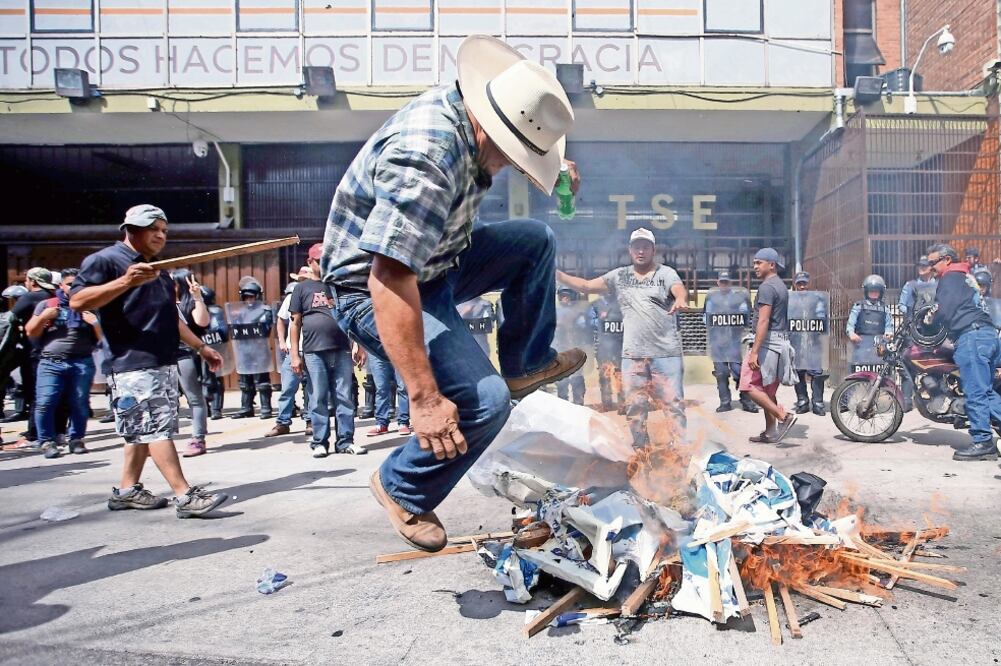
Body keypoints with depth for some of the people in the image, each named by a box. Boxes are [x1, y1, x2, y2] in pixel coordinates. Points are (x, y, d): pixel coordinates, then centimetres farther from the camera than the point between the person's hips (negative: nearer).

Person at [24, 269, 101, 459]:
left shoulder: (89, 308, 15)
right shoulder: (46, 305, 15)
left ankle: (77, 439, 11)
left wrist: (95, 324, -8)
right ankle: (48, 442, -2)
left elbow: (102, 337, 11)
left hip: (82, 363, 0)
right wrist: (43, 317, -4)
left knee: (80, 403, -1)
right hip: (50, 363, 0)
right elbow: (31, 332, 13)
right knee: (45, 403, -10)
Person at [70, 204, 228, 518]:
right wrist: (125, 282, -28)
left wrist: (201, 347, 25)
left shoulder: (158, 270, 24)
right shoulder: (104, 260, -4)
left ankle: (127, 491, 20)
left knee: (145, 430, 11)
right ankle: (185, 496, -16)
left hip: (165, 363, 9)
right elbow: (77, 301, -17)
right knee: (156, 428, -12)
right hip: (135, 364, -9)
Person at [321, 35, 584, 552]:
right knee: (483, 401, -21)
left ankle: (525, 365, 22)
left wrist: (556, 165, 11)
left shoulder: (467, 108, -4)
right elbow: (390, 281, -39)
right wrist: (425, 398, -39)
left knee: (536, 241, 11)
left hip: (435, 262, 9)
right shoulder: (425, 159, -34)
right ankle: (401, 490, 4)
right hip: (378, 290, -9)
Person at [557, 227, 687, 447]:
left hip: (666, 354, -3)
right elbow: (585, 286, 9)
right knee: (634, 408, 9)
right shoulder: (619, 276, 11)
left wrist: (680, 300, -43)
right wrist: (556, 273, -3)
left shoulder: (666, 273, 2)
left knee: (673, 404, -1)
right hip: (632, 355, 3)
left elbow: (681, 290, -18)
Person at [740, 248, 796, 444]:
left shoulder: (767, 287, -13)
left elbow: (763, 321, -20)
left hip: (767, 341, -10)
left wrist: (754, 351, -22)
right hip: (780, 342, 10)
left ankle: (783, 416, -11)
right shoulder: (781, 286, 18)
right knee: (768, 390, 13)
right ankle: (770, 433, 17)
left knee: (750, 386, -8)